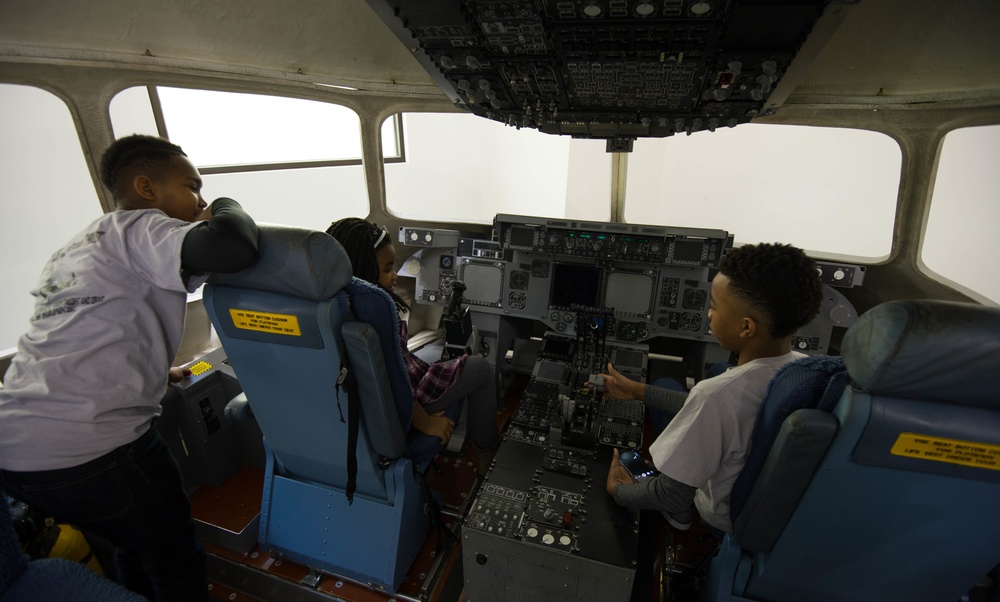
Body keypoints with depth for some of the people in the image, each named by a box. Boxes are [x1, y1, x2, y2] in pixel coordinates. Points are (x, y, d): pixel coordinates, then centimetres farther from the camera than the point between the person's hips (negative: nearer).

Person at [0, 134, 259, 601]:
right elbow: (234, 247, -30)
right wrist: (226, 207, -8)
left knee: (133, 549, 29)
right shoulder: (139, 228, -10)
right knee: (175, 562, 14)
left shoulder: (76, 247, 18)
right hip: (88, 447, -9)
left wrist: (151, 372, 37)